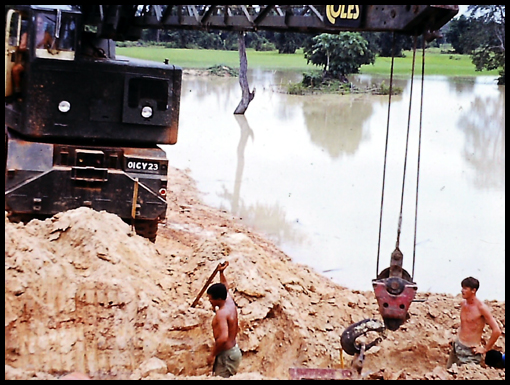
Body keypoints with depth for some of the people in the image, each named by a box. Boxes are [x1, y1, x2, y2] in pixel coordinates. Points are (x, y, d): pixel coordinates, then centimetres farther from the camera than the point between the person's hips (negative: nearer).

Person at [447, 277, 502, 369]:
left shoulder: (481, 308, -18)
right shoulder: (463, 303, 4)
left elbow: (497, 331, -20)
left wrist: (485, 349, -13)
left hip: (471, 351, -7)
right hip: (457, 346, 7)